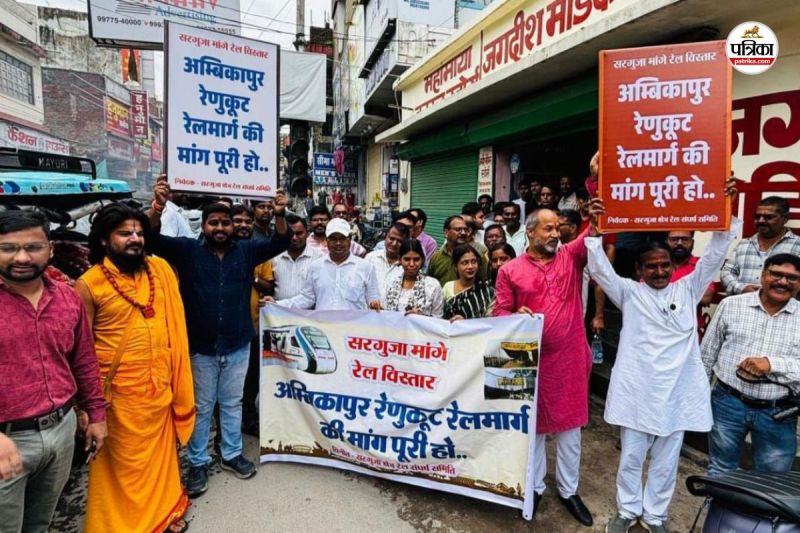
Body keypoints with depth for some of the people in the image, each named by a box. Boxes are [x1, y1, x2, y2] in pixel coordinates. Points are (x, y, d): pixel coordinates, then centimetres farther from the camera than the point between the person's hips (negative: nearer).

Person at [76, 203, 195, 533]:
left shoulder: (160, 270, 2)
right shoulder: (89, 285, -10)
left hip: (160, 386, 4)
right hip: (120, 392, -4)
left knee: (160, 452, 20)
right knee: (126, 463, 11)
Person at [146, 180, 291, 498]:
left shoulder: (246, 251, 1)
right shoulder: (188, 250, -3)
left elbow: (280, 242, -5)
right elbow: (153, 239, -12)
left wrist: (280, 214, -23)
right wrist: (157, 207, -30)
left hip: (238, 345, 2)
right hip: (200, 346, -1)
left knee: (233, 403, 18)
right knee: (201, 406, 14)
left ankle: (232, 455, 36)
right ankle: (197, 463, 30)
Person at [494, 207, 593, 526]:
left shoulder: (571, 256, 4)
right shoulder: (510, 270, -2)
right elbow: (500, 312, -1)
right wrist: (516, 316, -22)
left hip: (569, 358, 2)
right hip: (531, 358, -1)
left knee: (570, 425, 15)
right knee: (532, 424, 14)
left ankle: (569, 490, 34)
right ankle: (534, 487, 34)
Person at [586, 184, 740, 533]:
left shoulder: (688, 290, 5)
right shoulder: (630, 293, -1)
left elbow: (714, 256, -2)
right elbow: (601, 271, -13)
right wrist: (595, 230, -25)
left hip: (677, 392, 2)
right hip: (637, 391, -2)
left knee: (666, 462, 16)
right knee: (630, 458, 13)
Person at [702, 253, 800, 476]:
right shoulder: (731, 305, -2)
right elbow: (707, 354, 5)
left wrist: (772, 364, -23)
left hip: (778, 414, 1)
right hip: (727, 403, 0)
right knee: (720, 472, 16)